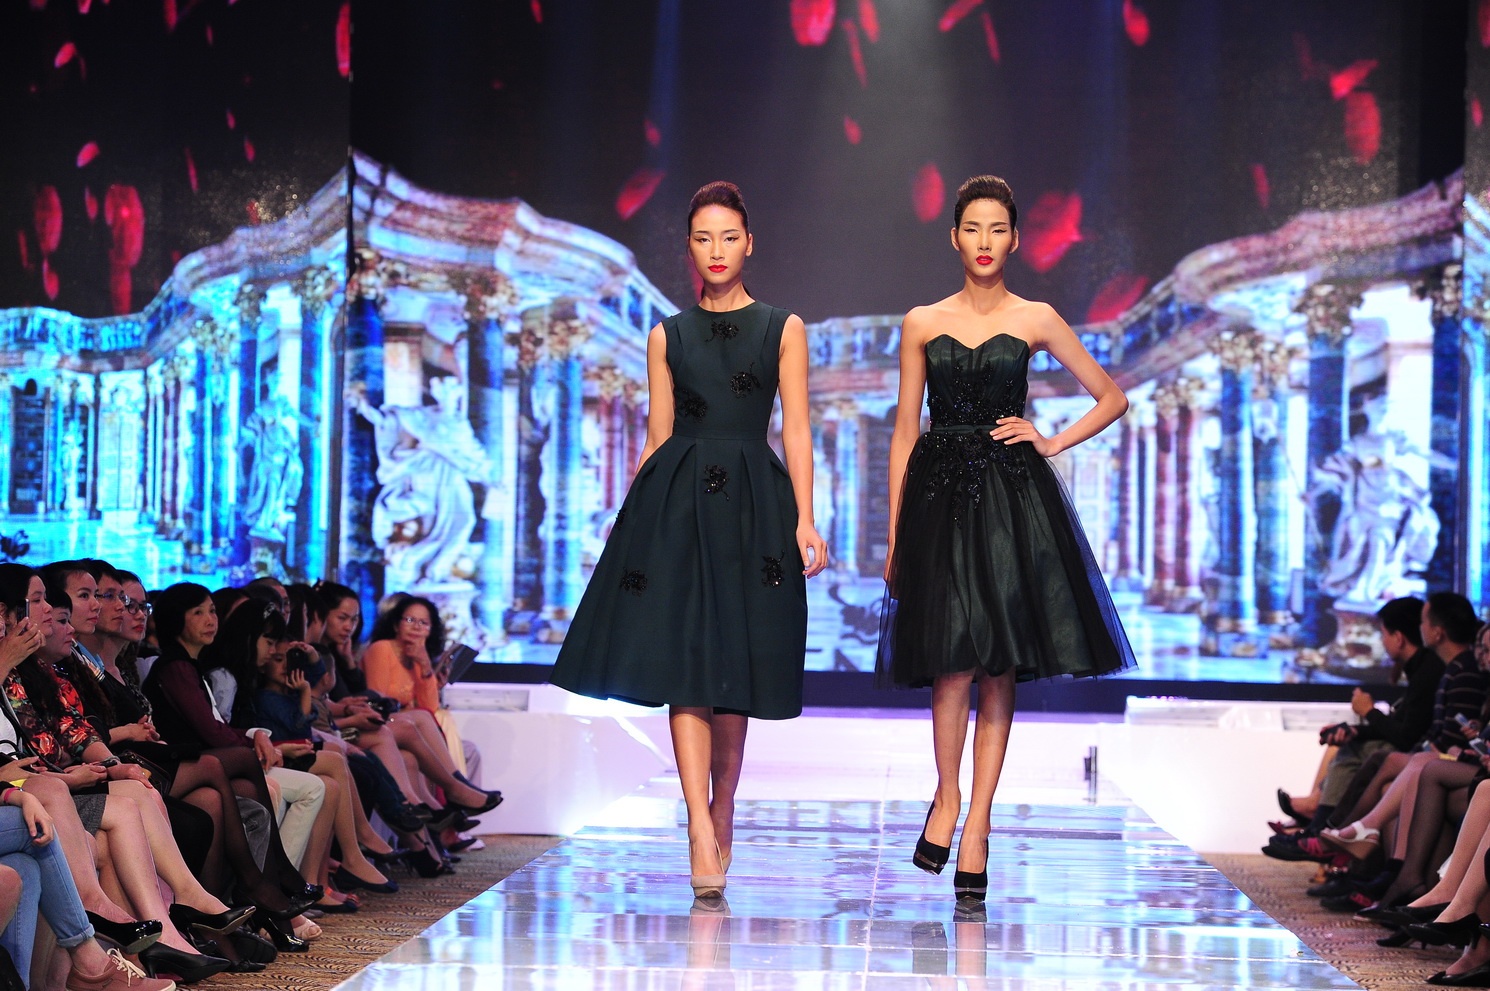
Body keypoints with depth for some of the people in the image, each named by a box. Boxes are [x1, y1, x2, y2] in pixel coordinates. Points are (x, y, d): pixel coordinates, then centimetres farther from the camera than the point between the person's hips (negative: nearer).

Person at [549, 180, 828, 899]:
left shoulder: (782, 329, 8)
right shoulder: (667, 336, 12)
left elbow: (796, 429, 2)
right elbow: (658, 435, 12)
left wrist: (805, 519, -8)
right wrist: (625, 518, 8)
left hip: (752, 504, 0)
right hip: (675, 501, 0)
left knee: (736, 666, 4)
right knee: (683, 661, -11)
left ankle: (721, 814, 19)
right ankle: (702, 833, -17)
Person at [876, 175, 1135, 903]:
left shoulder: (1036, 320, 6)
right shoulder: (922, 324, 7)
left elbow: (1111, 398, 14)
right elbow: (905, 431, 7)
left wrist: (1052, 443, 1)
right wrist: (894, 536, 3)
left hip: (1012, 498, 0)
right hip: (940, 494, 0)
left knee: (1000, 668, -1)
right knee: (954, 661, -10)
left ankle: (977, 824, 5)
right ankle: (947, 795, 13)